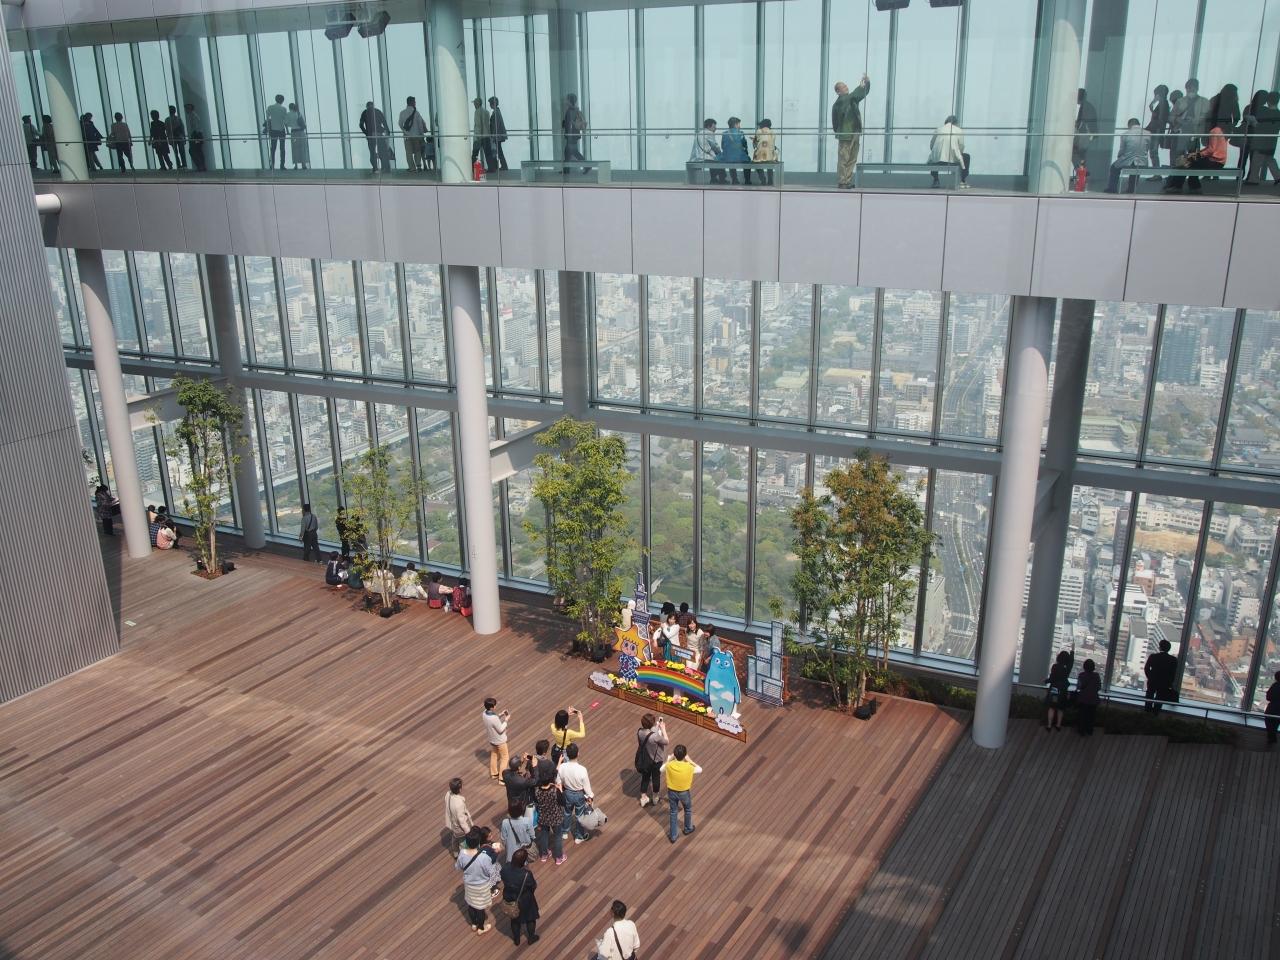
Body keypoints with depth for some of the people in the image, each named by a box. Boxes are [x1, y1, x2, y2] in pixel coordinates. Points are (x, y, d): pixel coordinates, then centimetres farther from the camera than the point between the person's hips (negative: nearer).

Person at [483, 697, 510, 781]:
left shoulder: (485, 713, -14)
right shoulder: (494, 718, -38)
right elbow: (500, 730, -25)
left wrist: (500, 715, -2)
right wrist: (506, 720, -18)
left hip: (491, 739, 8)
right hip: (499, 740, -8)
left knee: (493, 755, 27)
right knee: (504, 757, 12)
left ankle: (493, 773, 43)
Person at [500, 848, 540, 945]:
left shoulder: (505, 869, -25)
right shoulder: (526, 874, -38)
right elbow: (534, 886, -18)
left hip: (509, 900, 4)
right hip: (524, 902, -4)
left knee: (514, 919, 31)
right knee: (530, 918, 28)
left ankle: (516, 939, 52)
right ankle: (531, 938, 49)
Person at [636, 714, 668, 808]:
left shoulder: (639, 732, -18)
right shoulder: (655, 736, -36)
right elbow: (666, 742, -19)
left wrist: (657, 723, 0)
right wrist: (663, 728, -13)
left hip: (643, 760, 4)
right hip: (655, 761, -4)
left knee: (645, 777, 26)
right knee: (656, 778, 22)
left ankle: (643, 797, 37)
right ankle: (655, 797, 43)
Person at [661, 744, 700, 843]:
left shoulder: (669, 765, -24)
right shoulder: (689, 767, -29)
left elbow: (661, 769, -1)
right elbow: (700, 769, -8)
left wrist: (669, 759, 0)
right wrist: (689, 760, -6)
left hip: (672, 792, 1)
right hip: (684, 793, -1)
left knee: (673, 812, 22)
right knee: (688, 810, 29)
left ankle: (673, 835, 33)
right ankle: (688, 829, 50)